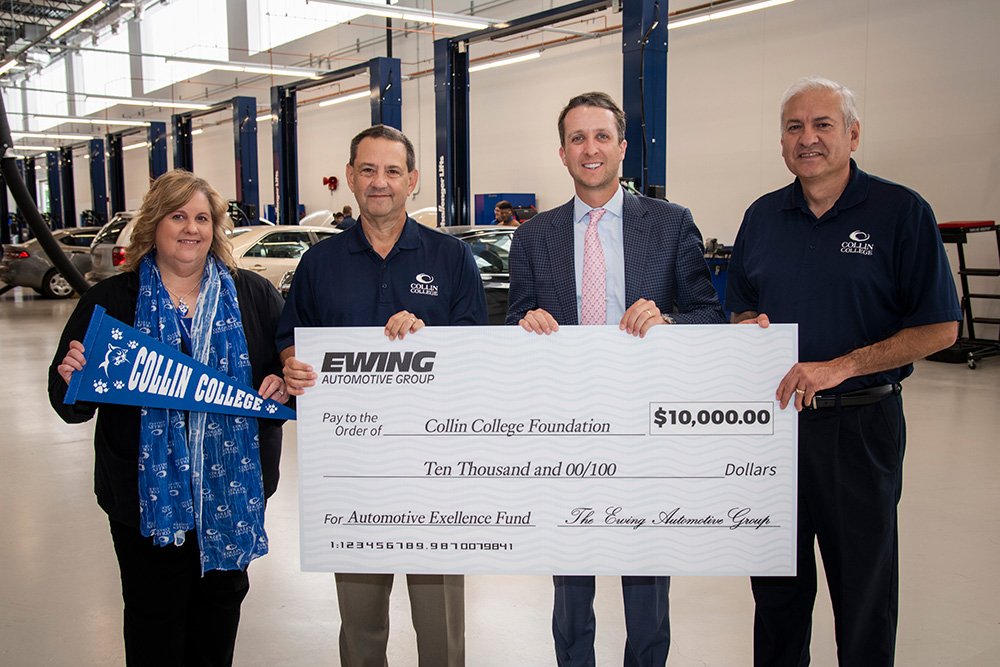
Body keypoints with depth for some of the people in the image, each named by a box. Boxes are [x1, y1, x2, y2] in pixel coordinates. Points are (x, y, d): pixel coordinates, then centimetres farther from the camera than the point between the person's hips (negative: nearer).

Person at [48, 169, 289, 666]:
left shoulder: (254, 295, 3)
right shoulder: (110, 300, -1)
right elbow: (69, 405, 0)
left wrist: (283, 385, -14)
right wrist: (72, 377, -22)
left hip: (234, 487, 2)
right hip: (148, 493, -2)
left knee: (222, 600, 19)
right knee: (154, 614, 11)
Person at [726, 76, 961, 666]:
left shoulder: (901, 212, -7)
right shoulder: (763, 217, 7)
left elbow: (940, 329, -10)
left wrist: (840, 367, -20)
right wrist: (752, 326, -7)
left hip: (860, 423, -4)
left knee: (864, 590, 11)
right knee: (776, 584, 17)